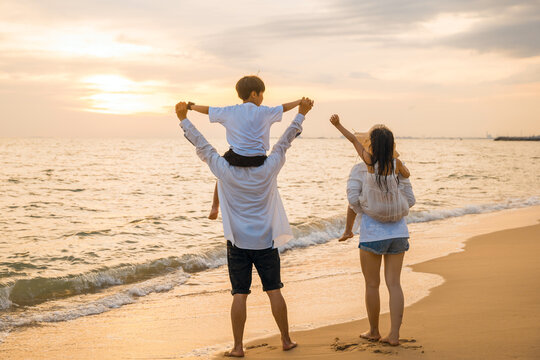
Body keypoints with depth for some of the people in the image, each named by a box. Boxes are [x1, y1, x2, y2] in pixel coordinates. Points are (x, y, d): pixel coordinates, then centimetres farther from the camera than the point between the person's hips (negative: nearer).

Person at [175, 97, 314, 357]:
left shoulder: (226, 172, -8)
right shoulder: (268, 170, -5)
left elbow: (202, 146, 0)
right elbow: (285, 142, 5)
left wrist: (184, 120, 9)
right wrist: (301, 114, 16)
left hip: (238, 242, -1)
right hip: (266, 241, 1)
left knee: (240, 295, 2)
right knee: (274, 292, 9)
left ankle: (238, 347, 4)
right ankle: (286, 340, 17)